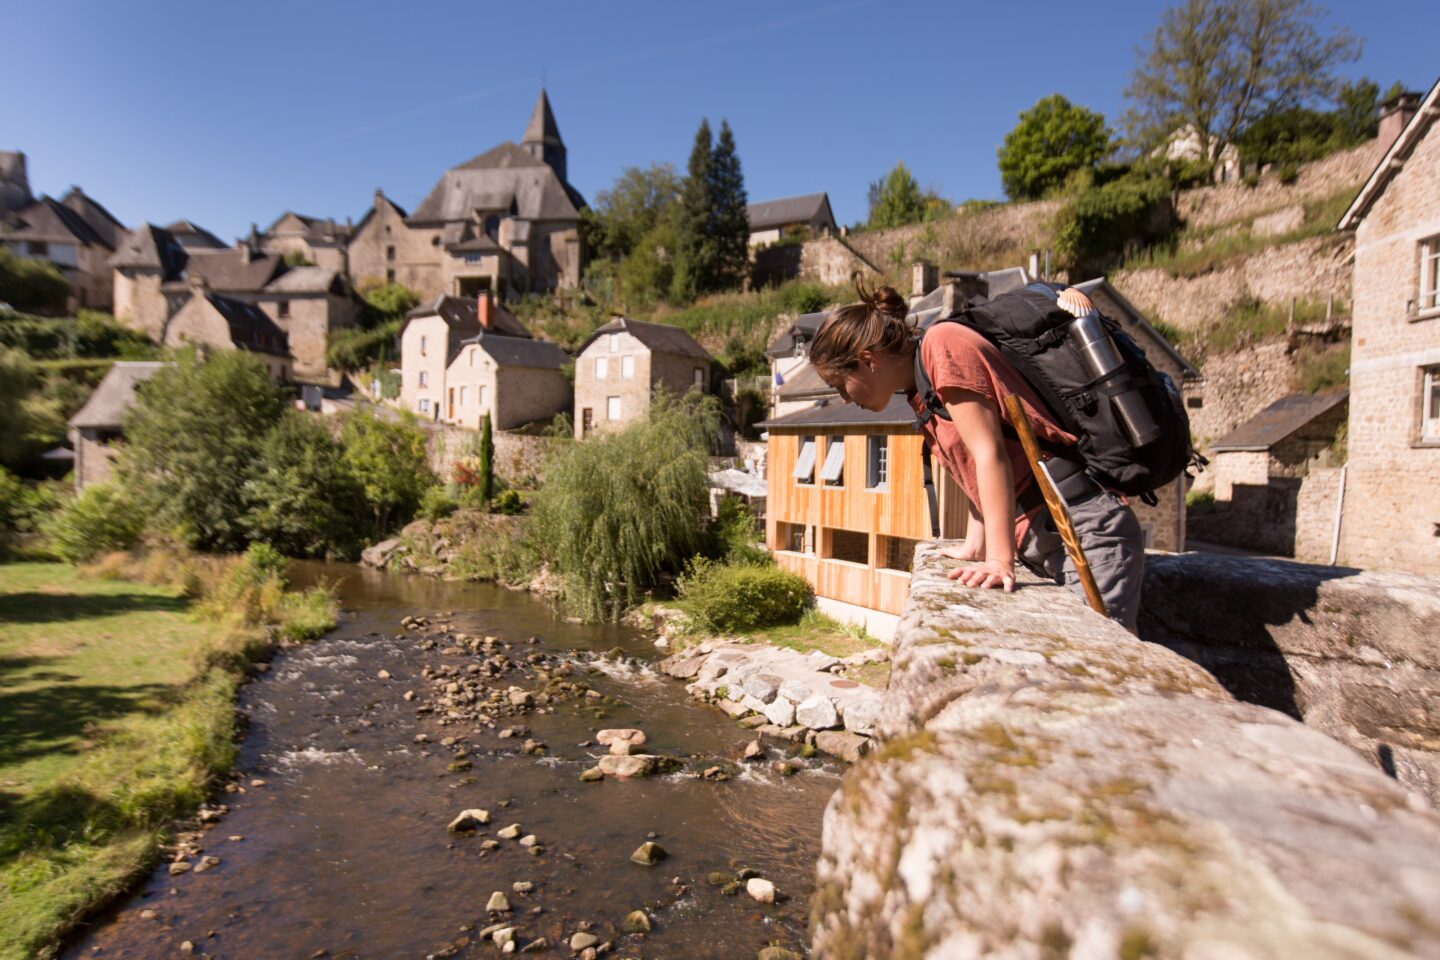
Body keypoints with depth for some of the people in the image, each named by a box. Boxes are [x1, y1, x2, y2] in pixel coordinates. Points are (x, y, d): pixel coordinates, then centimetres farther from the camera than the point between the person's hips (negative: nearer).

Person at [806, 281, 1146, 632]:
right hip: (1041, 543, 9)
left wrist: (1000, 560, -19)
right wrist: (975, 546, 23)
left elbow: (989, 453, -16)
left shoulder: (943, 343, -9)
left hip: (1082, 524, -9)